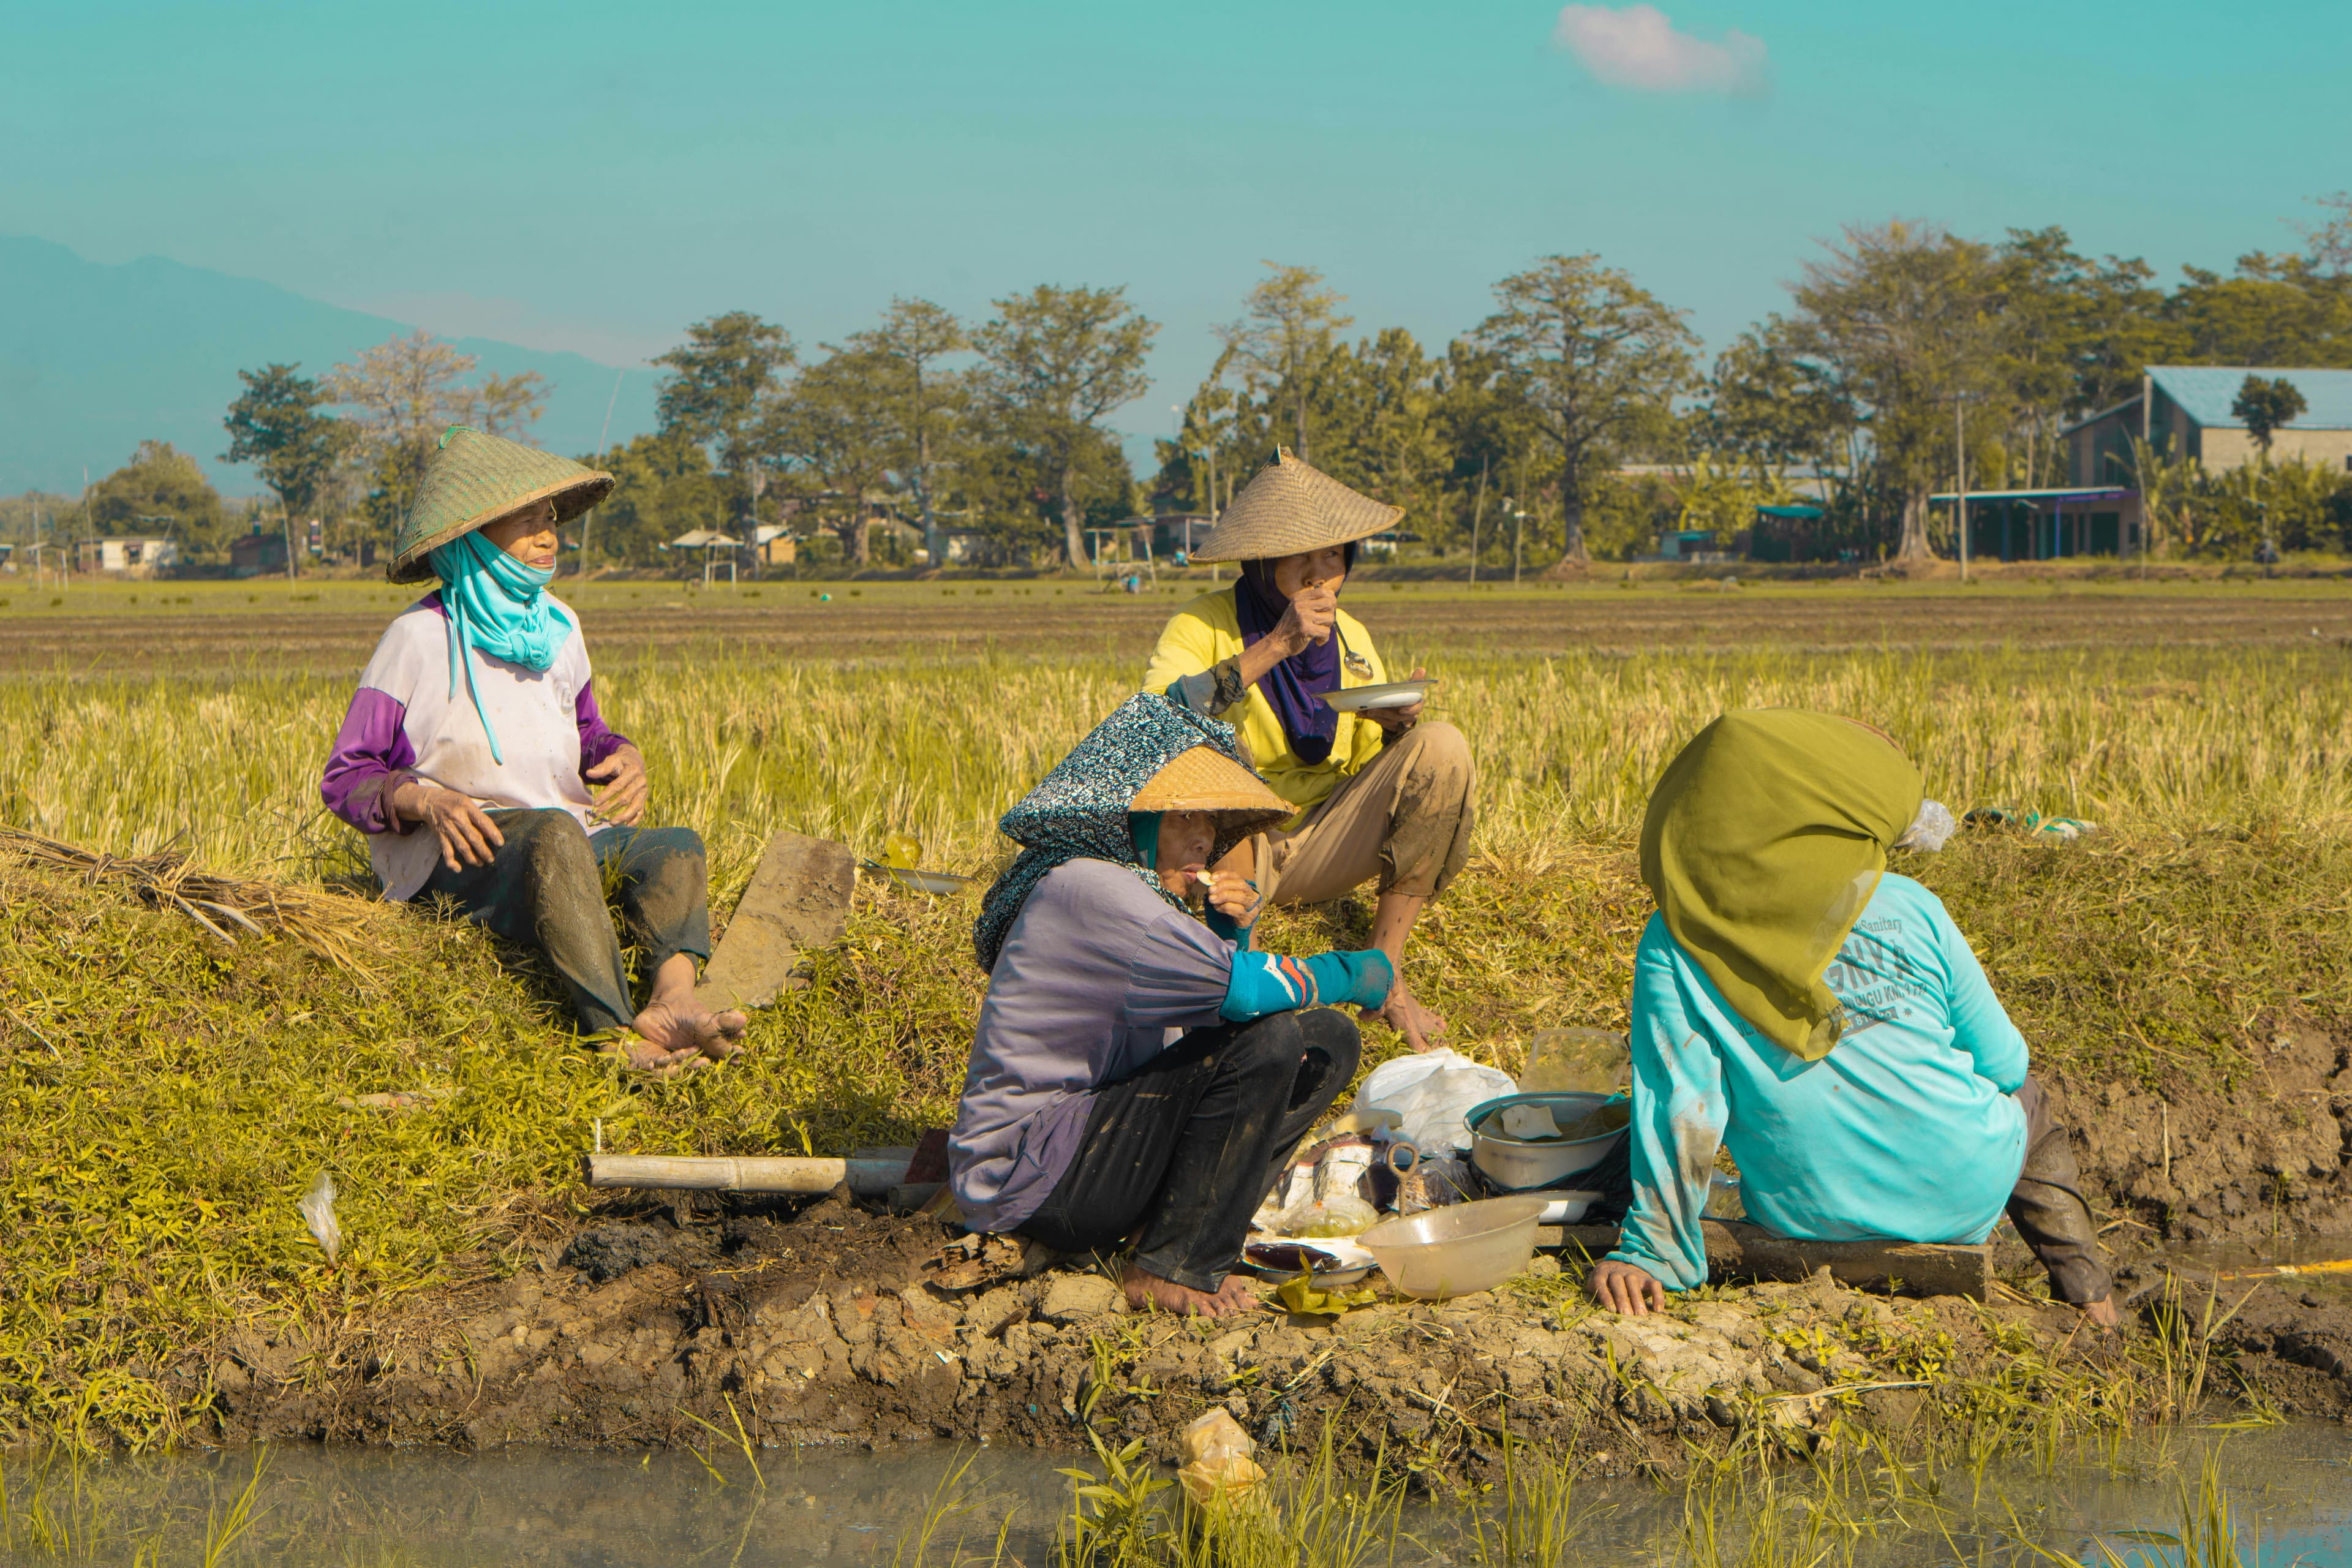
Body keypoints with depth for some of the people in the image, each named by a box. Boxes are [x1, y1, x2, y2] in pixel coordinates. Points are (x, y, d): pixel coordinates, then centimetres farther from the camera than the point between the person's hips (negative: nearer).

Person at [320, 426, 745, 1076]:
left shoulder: (557, 626, 15)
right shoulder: (419, 638, -3)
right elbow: (346, 780, -2)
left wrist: (622, 755, 4)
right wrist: (426, 801, -22)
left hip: (564, 835, 6)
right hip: (455, 852, -6)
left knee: (676, 847, -22)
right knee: (554, 833, -39)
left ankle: (673, 999, -51)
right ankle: (619, 1034, -56)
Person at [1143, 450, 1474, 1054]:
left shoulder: (1351, 638, 9)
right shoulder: (1204, 625, -8)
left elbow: (1373, 772, 12)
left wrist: (1397, 724, -12)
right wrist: (1272, 649, -28)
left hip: (1327, 844, 5)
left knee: (1443, 747, -18)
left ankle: (1384, 970, -13)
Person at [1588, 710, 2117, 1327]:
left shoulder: (1675, 946, -18)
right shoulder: (1908, 911, -15)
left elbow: (1679, 1110, -20)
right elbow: (2003, 1063, -3)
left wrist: (1646, 1253, -15)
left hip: (1805, 1223, 2)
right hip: (1964, 1196, -2)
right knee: (2026, 1099, 36)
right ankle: (2084, 1289, 31)